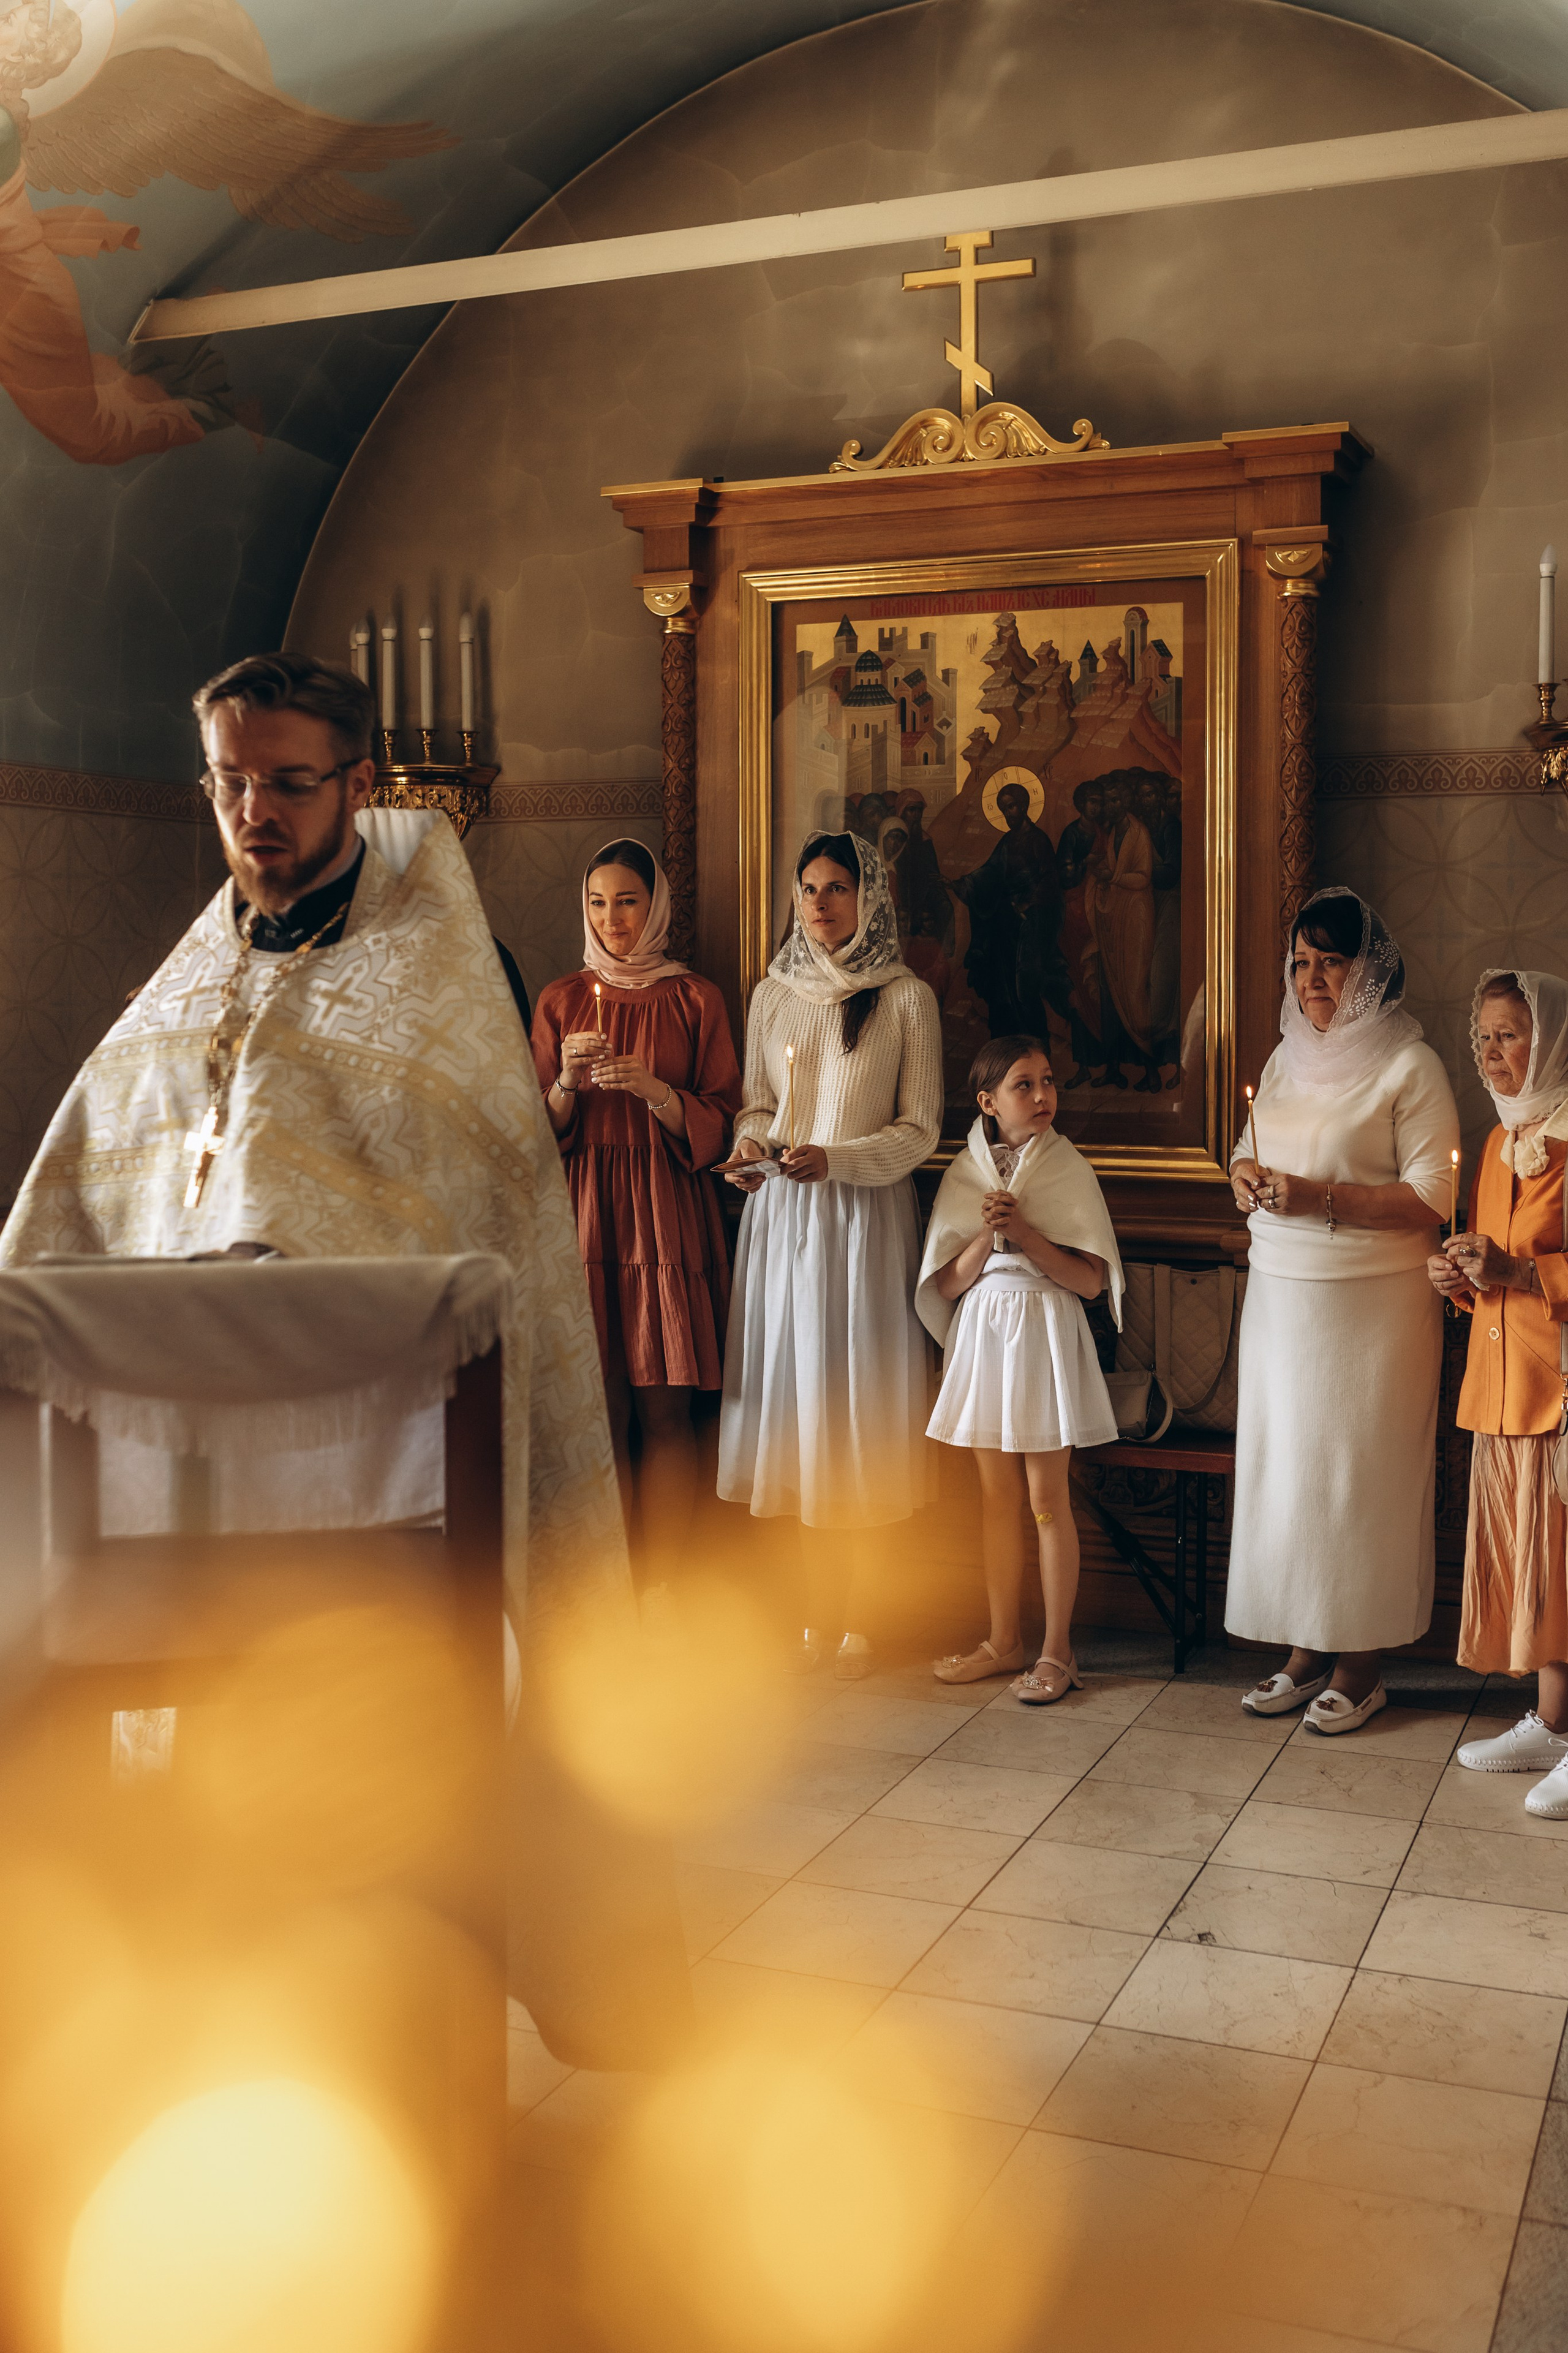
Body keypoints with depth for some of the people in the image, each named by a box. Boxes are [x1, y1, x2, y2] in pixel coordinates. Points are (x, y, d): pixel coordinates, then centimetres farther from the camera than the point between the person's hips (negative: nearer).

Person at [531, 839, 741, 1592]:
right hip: (584, 1214, 1)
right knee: (597, 1414, 0)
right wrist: (568, 1083, -11)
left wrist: (656, 1091, -14)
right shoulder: (560, 1000, 11)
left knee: (665, 1412, -3)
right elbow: (540, 1132, 9)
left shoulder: (695, 999, 7)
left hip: (667, 1217, -1)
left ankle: (659, 1588, 4)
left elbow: (718, 1123, 3)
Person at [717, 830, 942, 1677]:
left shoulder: (906, 999, -2)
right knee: (792, 1395, 2)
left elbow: (919, 1130, -4)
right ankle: (831, 1608, 11)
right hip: (780, 1216, 4)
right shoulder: (772, 996, 11)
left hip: (865, 1220, -4)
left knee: (851, 1396, -2)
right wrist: (751, 1142, -6)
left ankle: (834, 1608, 11)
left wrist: (834, 1159, -18)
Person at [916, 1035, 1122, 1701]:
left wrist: (1025, 1233, -19)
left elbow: (1091, 1279, -10)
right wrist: (987, 1236, -16)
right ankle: (1004, 1640, 23)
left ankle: (1056, 1651, 10)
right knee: (996, 1495, 11)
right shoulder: (966, 1173, 3)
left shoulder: (1069, 1169, -5)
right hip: (982, 1333, 3)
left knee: (1046, 1499, 0)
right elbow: (949, 1282, 0)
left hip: (1046, 1333, -3)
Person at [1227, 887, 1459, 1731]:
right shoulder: (1285, 1059, 13)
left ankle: (1360, 1665, 11)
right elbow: (1251, 1149, 23)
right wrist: (1245, 1175, -1)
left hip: (1370, 1303, -6)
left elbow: (1432, 1199, -13)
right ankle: (1307, 1649, 19)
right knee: (1283, 1465, 7)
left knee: (1358, 1472, -2)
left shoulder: (1409, 1067, -7)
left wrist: (1323, 1200, -22)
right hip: (1280, 1291, 6)